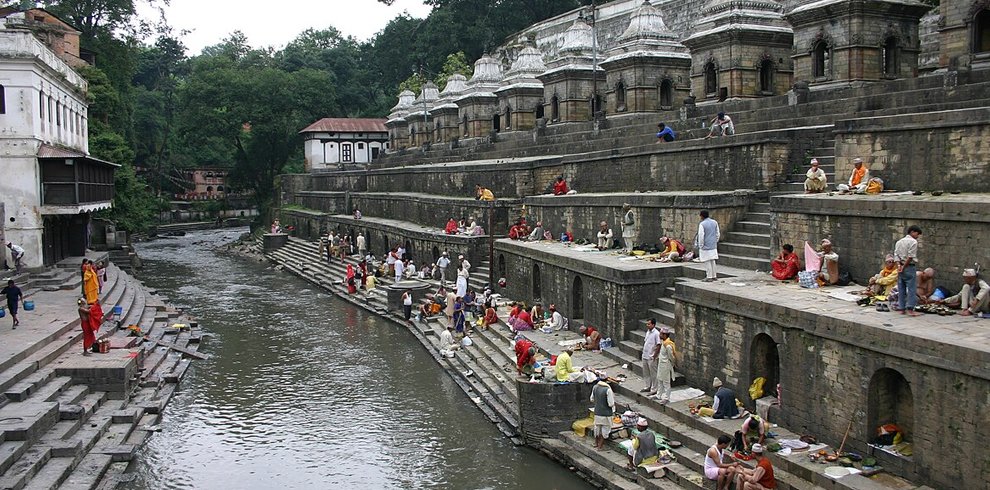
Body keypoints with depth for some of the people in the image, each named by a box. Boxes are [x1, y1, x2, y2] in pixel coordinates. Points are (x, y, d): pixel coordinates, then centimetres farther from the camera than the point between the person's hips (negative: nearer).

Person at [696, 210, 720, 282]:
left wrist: (701, 246, -7)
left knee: (707, 262, 0)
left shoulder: (702, 224, -15)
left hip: (705, 246, -6)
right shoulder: (715, 222, 6)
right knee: (712, 261, 15)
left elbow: (701, 236, -16)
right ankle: (714, 276, 19)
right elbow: (718, 234, 11)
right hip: (713, 246, 7)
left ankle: (709, 277, 2)